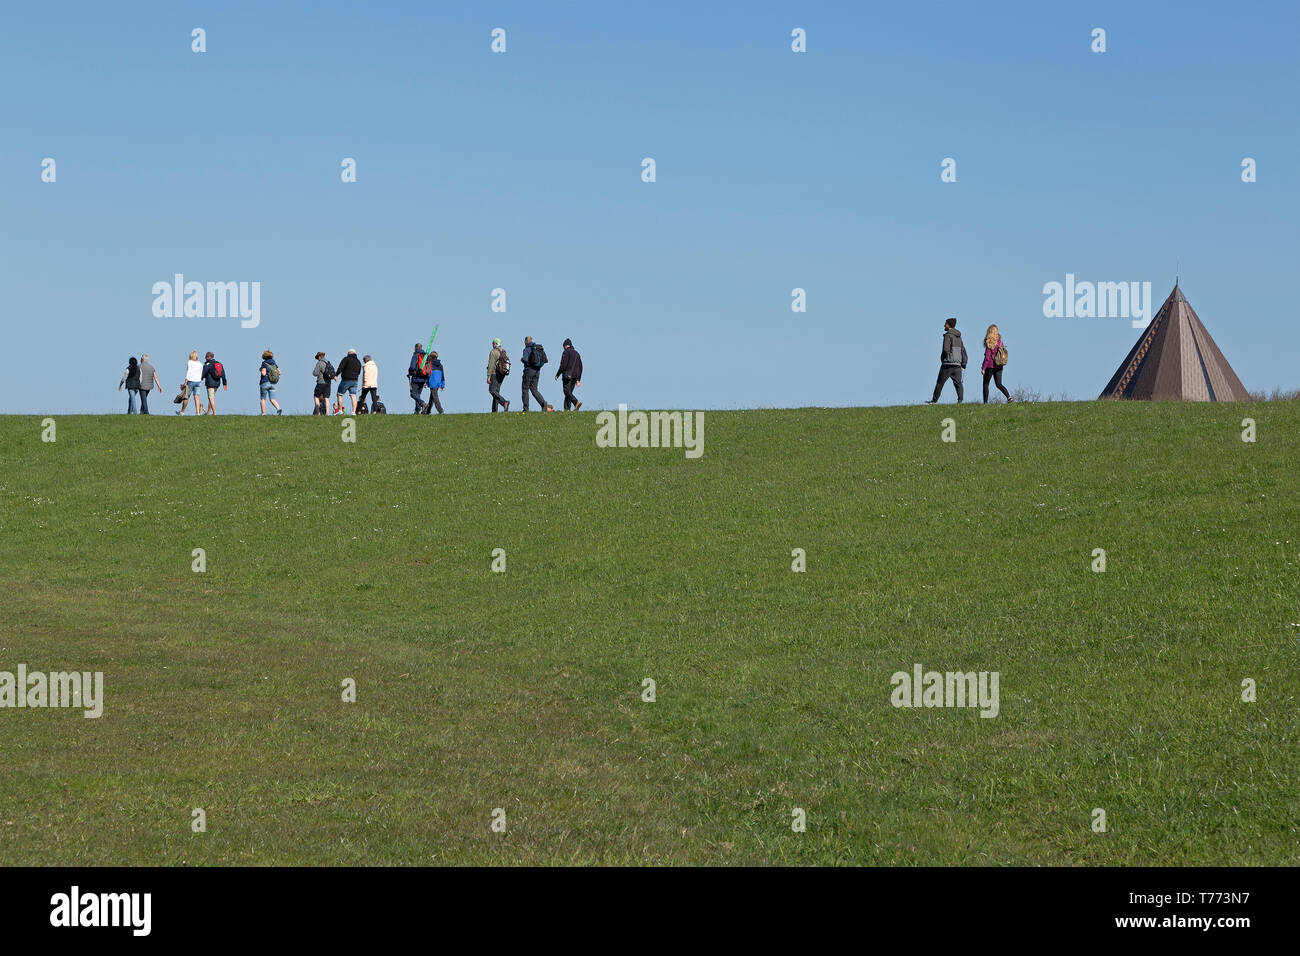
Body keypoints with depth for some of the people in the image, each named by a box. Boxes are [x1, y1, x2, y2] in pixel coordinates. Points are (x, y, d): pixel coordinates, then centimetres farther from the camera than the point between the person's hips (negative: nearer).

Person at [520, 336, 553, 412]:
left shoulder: (527, 349, -10)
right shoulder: (539, 348, 10)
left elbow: (525, 360, -22)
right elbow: (545, 360, 8)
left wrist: (521, 359, 1)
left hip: (529, 370, -6)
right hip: (537, 371, 6)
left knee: (525, 389, 4)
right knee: (534, 390, 10)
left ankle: (525, 409, 3)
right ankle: (544, 404, -9)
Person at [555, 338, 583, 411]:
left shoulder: (566, 352, -3)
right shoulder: (576, 353, 20)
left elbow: (563, 365, -12)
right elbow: (580, 367, 20)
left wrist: (557, 375, -5)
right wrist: (578, 379, 22)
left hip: (568, 375, -8)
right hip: (575, 376, 8)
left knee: (567, 391, -13)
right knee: (569, 392, 8)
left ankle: (576, 402, -32)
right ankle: (567, 409, 1)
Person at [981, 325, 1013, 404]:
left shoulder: (989, 343, -14)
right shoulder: (1000, 342, 4)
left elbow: (987, 357, -15)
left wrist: (983, 368, -10)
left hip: (990, 366, -5)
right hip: (999, 367, 5)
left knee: (985, 384, 8)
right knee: (999, 384, 9)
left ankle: (985, 402, 8)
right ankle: (1009, 397, -11)